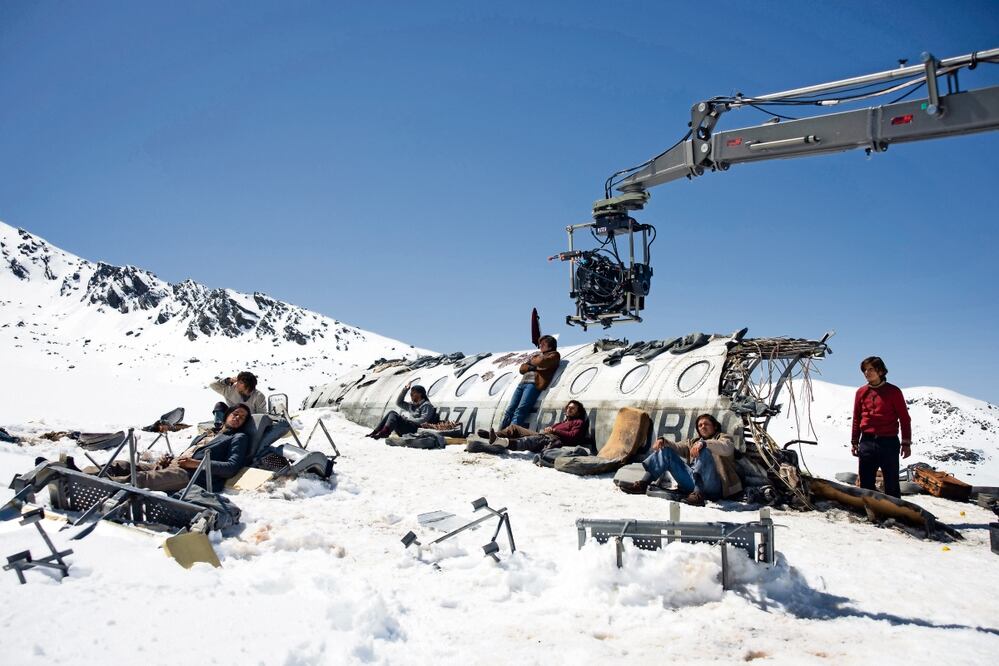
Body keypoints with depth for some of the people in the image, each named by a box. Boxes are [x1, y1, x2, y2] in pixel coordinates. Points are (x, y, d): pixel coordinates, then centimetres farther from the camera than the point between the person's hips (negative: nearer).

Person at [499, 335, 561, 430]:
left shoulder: (554, 355, 13)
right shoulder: (537, 355, 33)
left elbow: (541, 362, -8)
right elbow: (522, 368, 23)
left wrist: (531, 361, 11)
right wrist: (532, 367, 3)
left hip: (534, 384, -7)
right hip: (522, 383, 7)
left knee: (520, 410, -22)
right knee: (509, 410, -7)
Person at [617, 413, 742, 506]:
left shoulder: (722, 437, 17)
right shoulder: (693, 442, 34)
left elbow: (727, 448, -8)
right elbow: (677, 447, 19)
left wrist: (703, 443, -25)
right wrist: (663, 440, -4)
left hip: (712, 486, -5)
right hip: (693, 481, 5)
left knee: (703, 451, -30)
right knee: (666, 450, 0)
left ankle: (698, 495, -42)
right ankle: (642, 484, -14)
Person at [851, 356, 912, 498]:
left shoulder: (893, 391, -1)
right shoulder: (861, 392, 8)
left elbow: (904, 418, 1)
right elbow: (856, 419, 14)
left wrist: (906, 443, -2)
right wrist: (854, 442, 12)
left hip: (889, 443, -3)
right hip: (867, 442, 3)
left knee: (892, 484, 4)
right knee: (866, 483, 6)